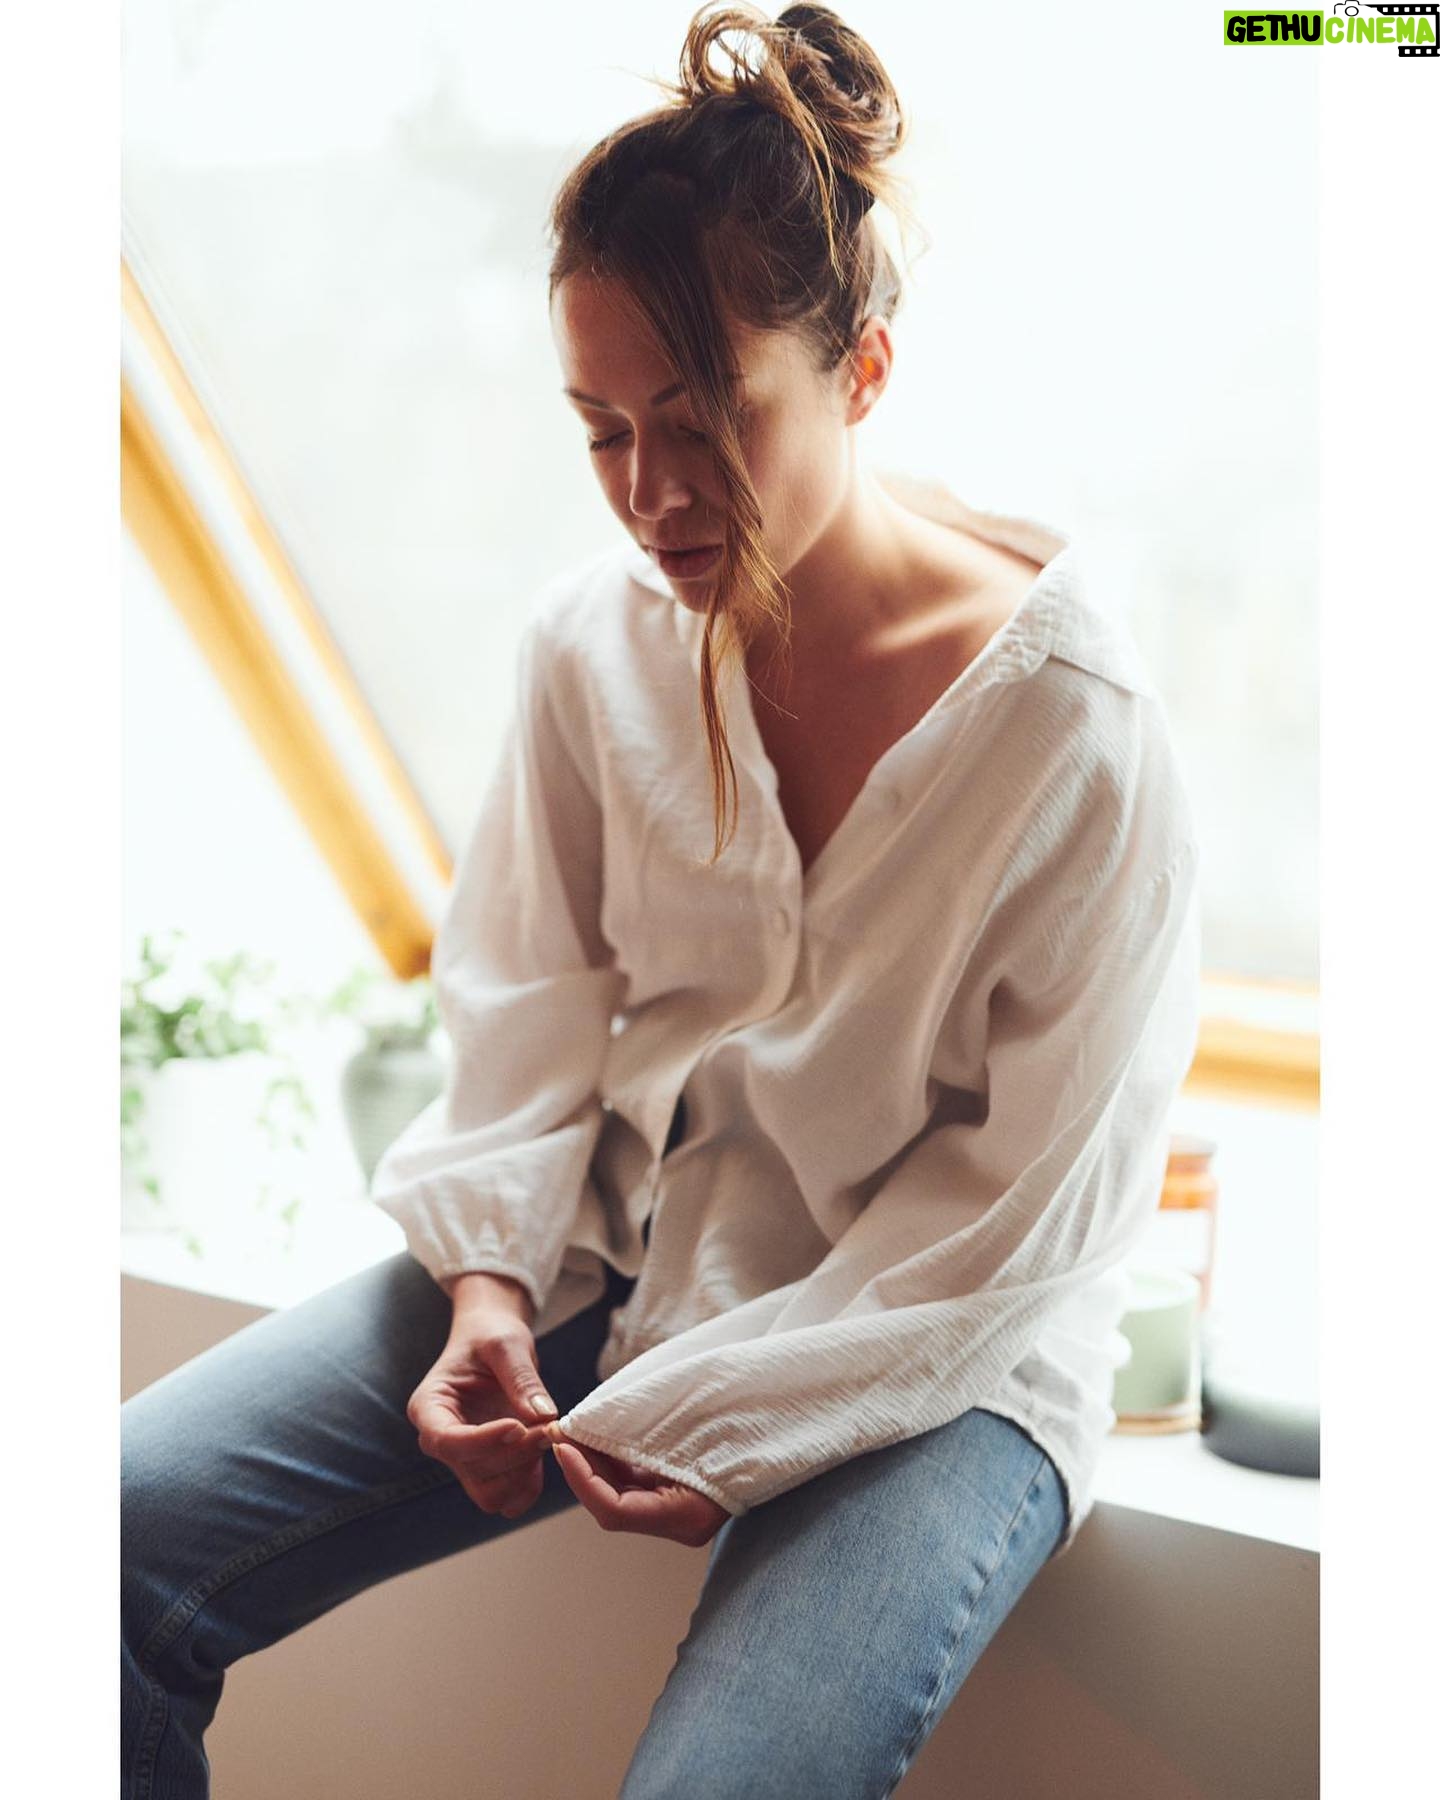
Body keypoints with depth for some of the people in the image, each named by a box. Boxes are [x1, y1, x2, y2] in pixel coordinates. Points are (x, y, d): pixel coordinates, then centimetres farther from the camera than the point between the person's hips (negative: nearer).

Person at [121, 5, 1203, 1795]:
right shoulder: (591, 640, -5)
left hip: (924, 1352, -4)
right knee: (114, 1534, -9)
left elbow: (1032, 1200, -14)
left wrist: (732, 1418, -16)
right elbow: (530, 1009, 5)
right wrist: (493, 1281, -12)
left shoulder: (1073, 725, -19)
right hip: (612, 1251, 5)